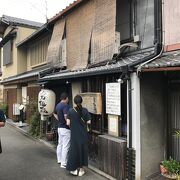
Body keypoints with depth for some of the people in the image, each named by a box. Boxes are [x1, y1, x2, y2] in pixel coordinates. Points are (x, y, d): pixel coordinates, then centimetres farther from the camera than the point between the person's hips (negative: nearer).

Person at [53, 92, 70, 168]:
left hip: (59, 127, 10)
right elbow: (66, 116, -31)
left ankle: (59, 160, 31)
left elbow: (55, 114, 26)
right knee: (65, 146, -3)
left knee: (60, 144, 19)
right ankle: (63, 163, 3)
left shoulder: (58, 105, 9)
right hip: (65, 128, -10)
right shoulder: (65, 105, -20)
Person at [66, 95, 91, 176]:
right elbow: (88, 121, -5)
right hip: (83, 134, 1)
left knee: (74, 150, 10)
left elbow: (68, 123, -9)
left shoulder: (71, 111, -9)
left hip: (74, 134, -1)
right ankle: (81, 169, 21)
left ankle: (74, 168, 14)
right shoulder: (85, 110, -7)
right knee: (83, 149, 12)